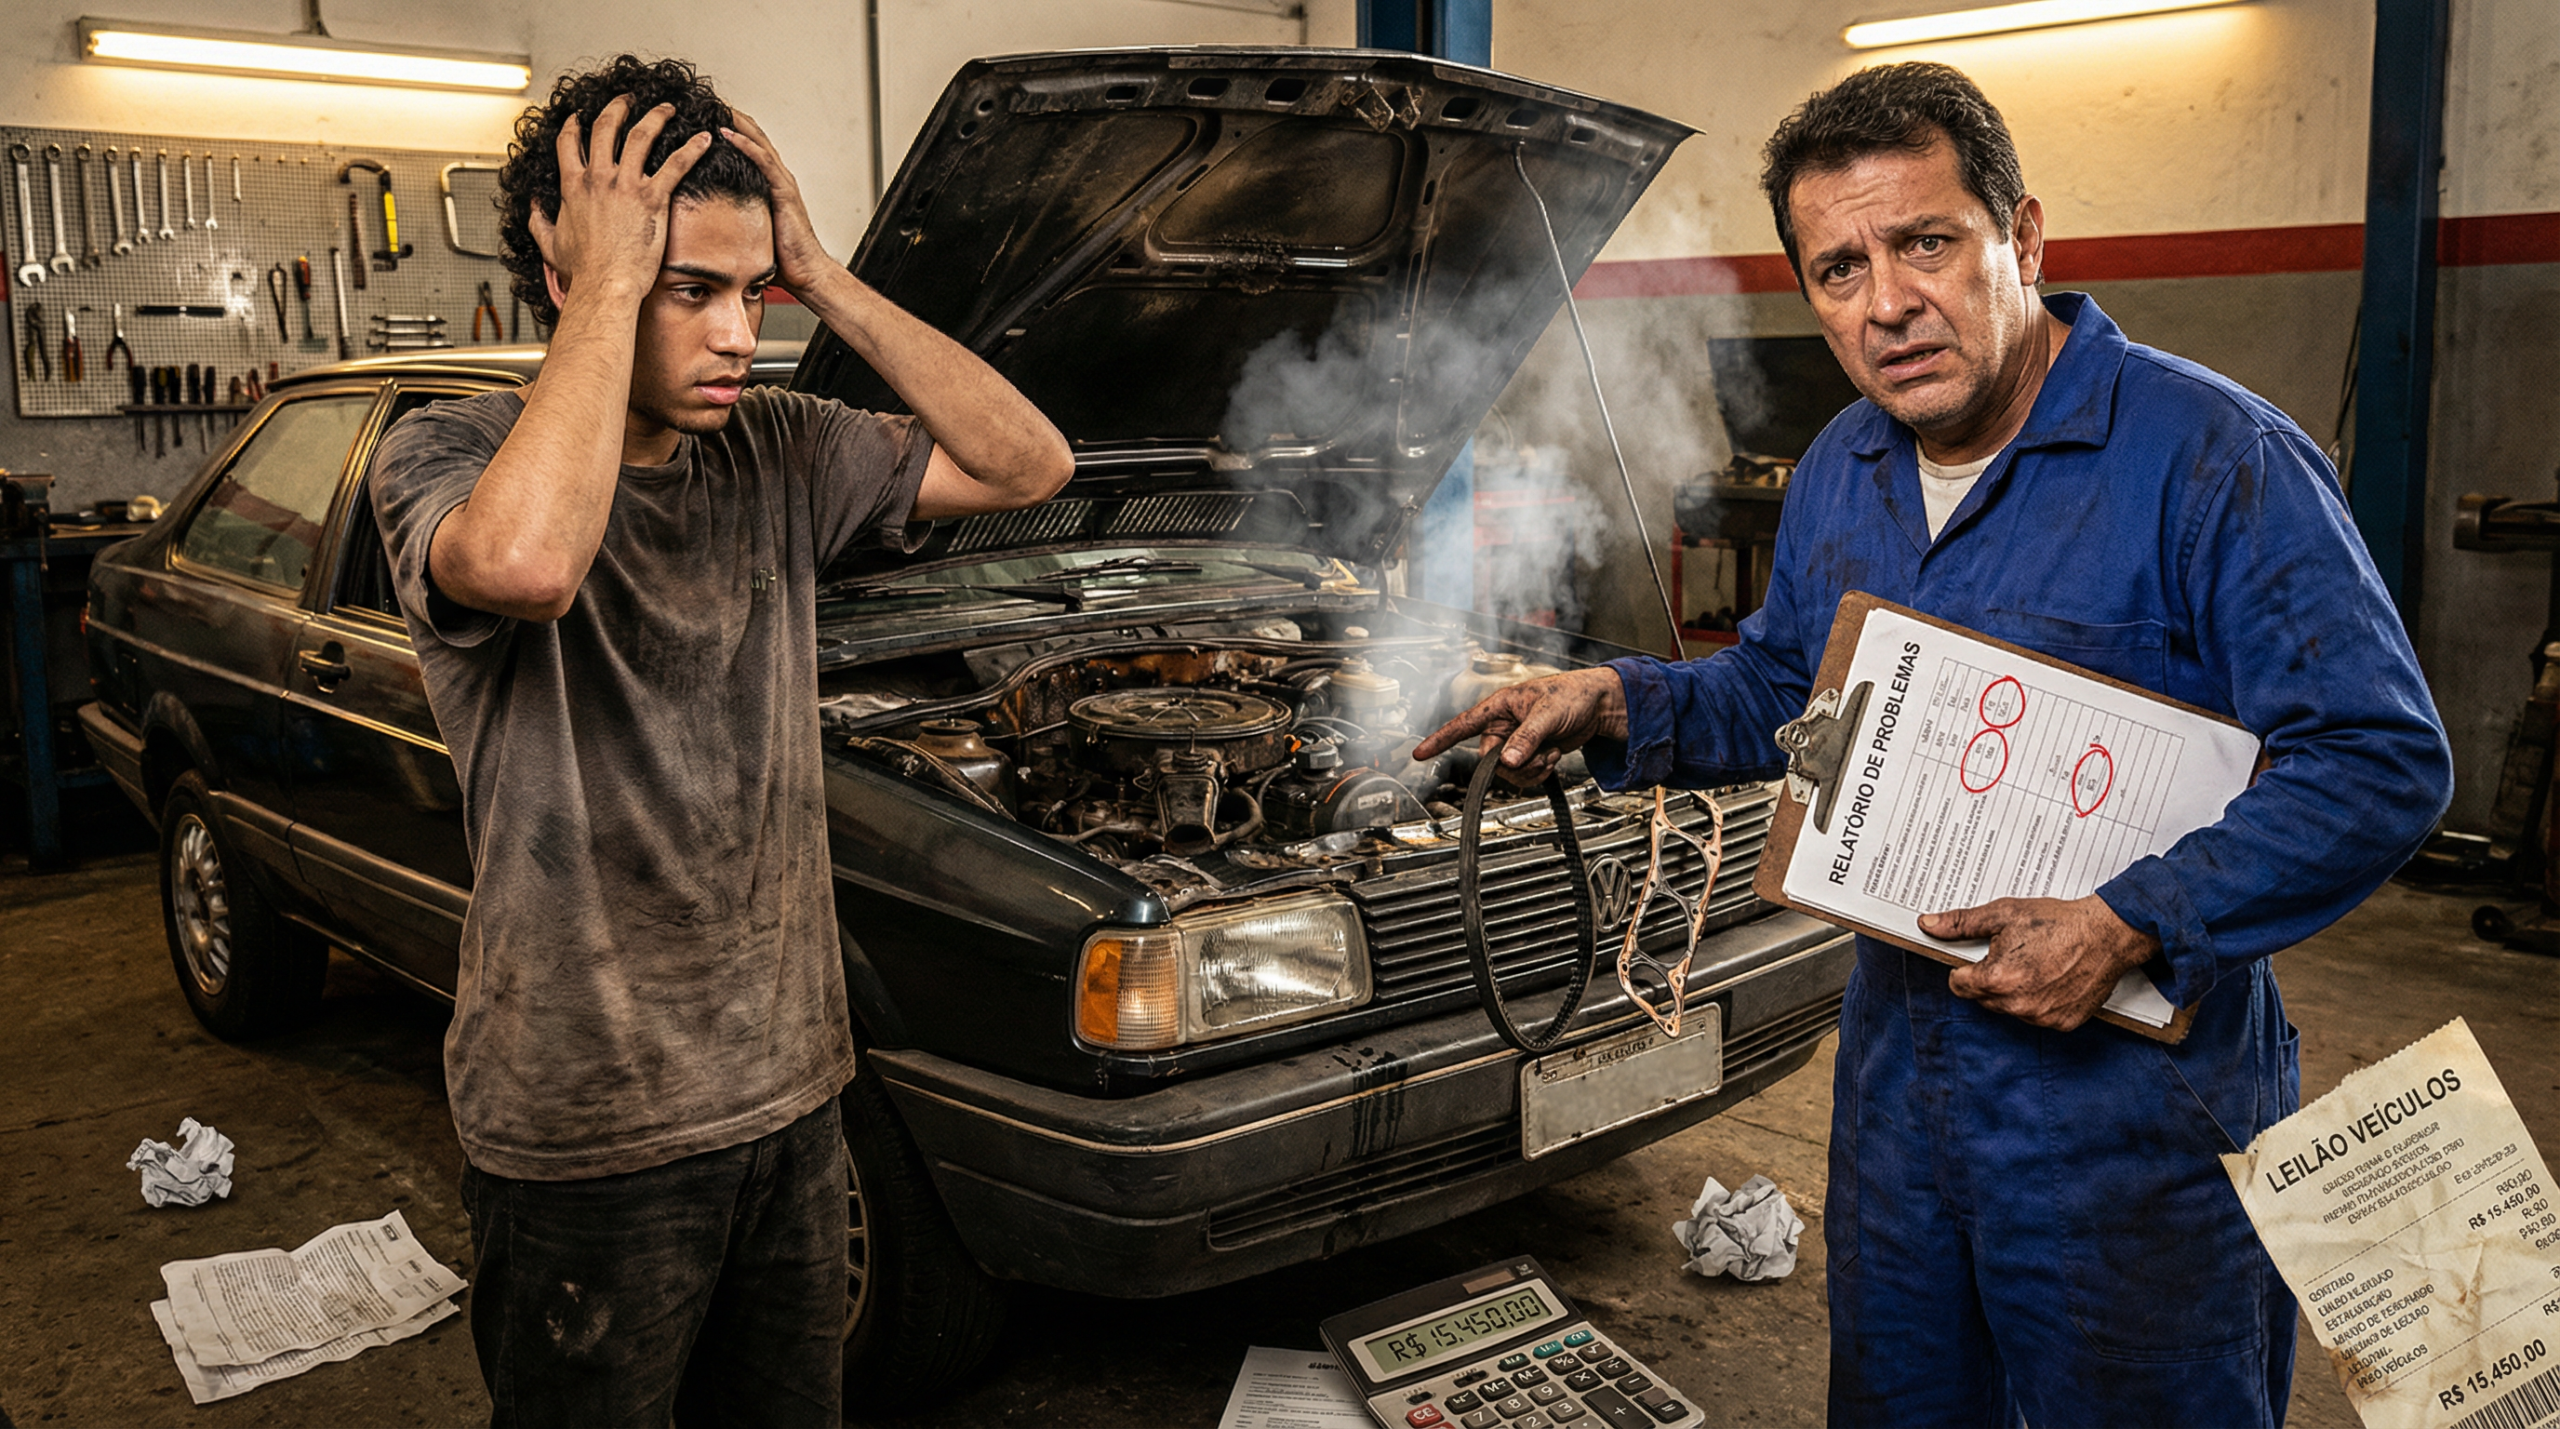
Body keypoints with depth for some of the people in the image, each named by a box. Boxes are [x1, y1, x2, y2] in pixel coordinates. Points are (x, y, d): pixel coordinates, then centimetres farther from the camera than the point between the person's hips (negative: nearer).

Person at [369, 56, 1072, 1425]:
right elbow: (524, 563, -39)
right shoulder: (448, 458, -14)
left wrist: (823, 280, -10)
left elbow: (1026, 463, -3)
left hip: (788, 1088, 6)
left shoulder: (773, 451, 2)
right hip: (587, 1127, -5)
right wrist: (611, 285, -28)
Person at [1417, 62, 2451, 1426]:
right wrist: (1618, 704, 1)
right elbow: (1779, 687, 19)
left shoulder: (2213, 458, -18)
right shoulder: (1837, 475, 5)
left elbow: (2384, 759, -19)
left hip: (2133, 1100, -6)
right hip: (1898, 1071, 6)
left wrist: (2132, 923, -26)